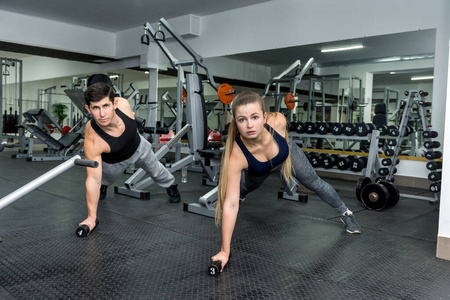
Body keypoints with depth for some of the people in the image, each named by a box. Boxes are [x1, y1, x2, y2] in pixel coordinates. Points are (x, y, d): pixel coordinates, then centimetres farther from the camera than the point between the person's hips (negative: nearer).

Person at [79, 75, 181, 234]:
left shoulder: (123, 104, -39)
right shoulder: (93, 141, -46)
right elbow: (93, 180, -37)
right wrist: (92, 217, -32)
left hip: (139, 147, 3)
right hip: (115, 162, -3)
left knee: (156, 170, 25)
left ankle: (171, 186, 57)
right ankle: (103, 187, 62)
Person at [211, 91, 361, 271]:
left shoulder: (278, 121, -42)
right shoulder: (236, 157, -44)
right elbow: (231, 204, -42)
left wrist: (286, 155, 1)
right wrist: (225, 251, -42)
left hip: (288, 155, 1)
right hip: (258, 172, -1)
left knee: (316, 184, 14)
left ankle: (345, 214, 41)